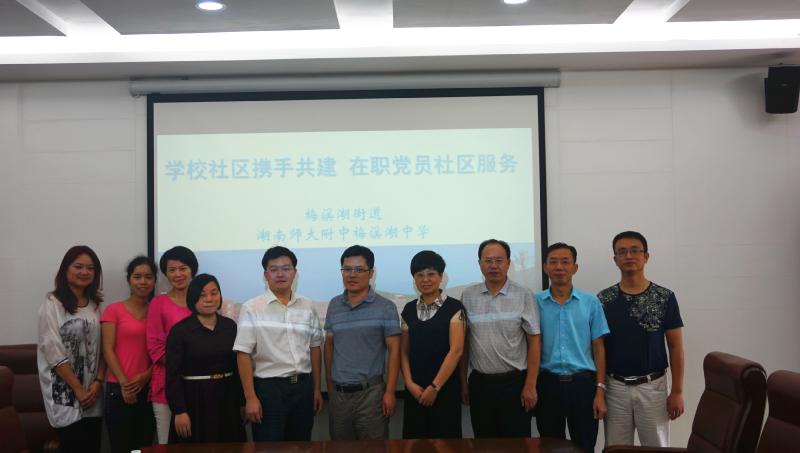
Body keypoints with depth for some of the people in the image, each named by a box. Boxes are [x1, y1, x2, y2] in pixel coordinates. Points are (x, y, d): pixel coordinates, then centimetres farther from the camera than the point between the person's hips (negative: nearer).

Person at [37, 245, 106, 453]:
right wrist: (78, 389, -12)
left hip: (93, 392, 5)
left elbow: (102, 348, 8)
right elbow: (53, 352, -11)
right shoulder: (52, 304, -6)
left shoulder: (96, 305, 11)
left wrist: (97, 383, -6)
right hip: (65, 394, -5)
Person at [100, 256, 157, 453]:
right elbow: (108, 350, -5)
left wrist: (146, 375, -8)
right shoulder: (114, 310, 0)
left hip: (148, 388, 3)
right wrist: (124, 383, -11)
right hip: (120, 389, -3)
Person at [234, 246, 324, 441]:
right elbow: (243, 354, -9)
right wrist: (250, 397, -12)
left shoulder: (307, 306, 6)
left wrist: (316, 388, 12)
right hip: (268, 387, -4)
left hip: (303, 386, 4)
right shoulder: (251, 308, -8)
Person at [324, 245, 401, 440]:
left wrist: (389, 392, -10)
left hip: (371, 392, -4)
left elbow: (394, 350, -6)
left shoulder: (386, 307, -5)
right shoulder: (334, 305, 8)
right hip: (338, 393, 4)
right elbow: (329, 344, 15)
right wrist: (329, 383, 11)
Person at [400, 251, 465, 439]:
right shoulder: (409, 310, 8)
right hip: (415, 390, 4)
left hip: (445, 388, -3)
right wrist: (410, 383, -6)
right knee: (414, 435, 9)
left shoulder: (454, 308, -5)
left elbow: (456, 350, -11)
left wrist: (434, 387, -13)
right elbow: (404, 351, 8)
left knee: (445, 436, 4)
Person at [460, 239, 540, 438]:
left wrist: (530, 385, -8)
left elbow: (534, 341, -4)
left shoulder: (524, 295, -4)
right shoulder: (468, 296, 4)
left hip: (514, 382, -2)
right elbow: (463, 342, 8)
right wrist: (462, 381, 6)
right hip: (479, 383, 3)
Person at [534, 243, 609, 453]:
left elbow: (598, 348, 2)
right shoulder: (535, 302, 1)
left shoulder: (590, 302, 1)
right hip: (547, 383, 0)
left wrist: (600, 391, -4)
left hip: (583, 383, 0)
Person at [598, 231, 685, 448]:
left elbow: (675, 347, -1)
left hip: (653, 386, -1)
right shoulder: (603, 299, 0)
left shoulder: (664, 297, -3)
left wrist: (677, 391, -5)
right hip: (615, 387, 1)